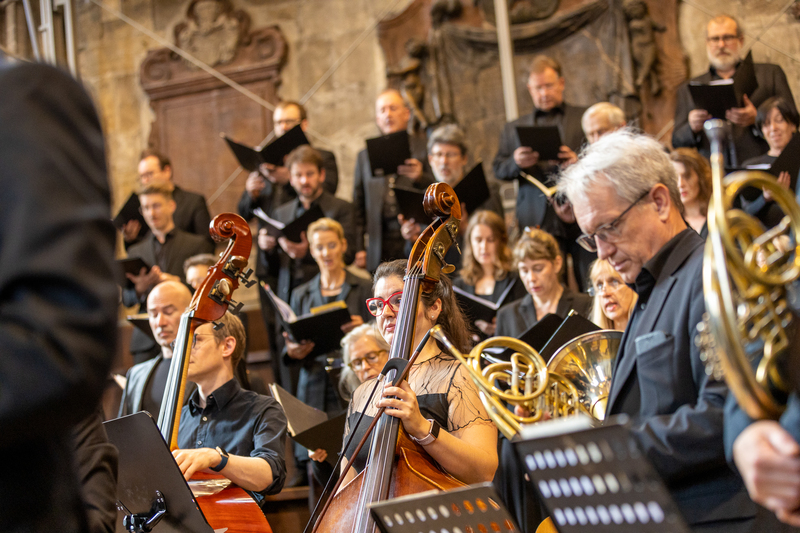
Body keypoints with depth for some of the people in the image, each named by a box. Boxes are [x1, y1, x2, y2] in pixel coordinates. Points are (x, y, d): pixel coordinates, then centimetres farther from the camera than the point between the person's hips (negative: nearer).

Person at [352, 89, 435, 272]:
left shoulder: (424, 148, 10)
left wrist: (420, 178, -15)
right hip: (381, 245, 2)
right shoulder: (365, 156, 19)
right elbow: (358, 207, 18)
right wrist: (358, 248, 10)